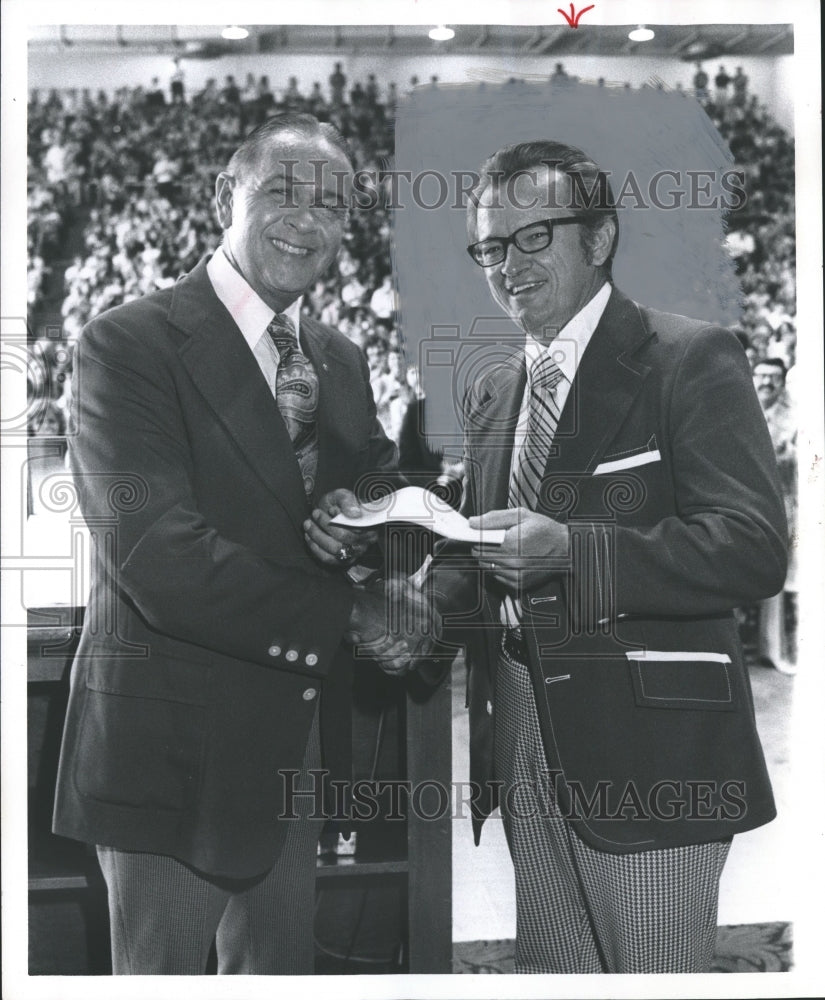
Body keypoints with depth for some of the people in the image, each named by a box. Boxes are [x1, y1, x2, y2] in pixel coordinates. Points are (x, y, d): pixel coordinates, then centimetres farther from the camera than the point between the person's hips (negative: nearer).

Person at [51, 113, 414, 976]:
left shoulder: (340, 361, 10)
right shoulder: (128, 345, -13)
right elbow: (163, 563, -22)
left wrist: (362, 525, -13)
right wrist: (350, 617, -18)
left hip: (298, 742, 7)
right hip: (171, 741, -7)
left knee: (281, 967, 19)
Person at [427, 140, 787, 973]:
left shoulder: (690, 361, -7)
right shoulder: (491, 391, 15)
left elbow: (753, 549, -17)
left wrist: (570, 549, -26)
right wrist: (436, 588, -3)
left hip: (647, 748, -6)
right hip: (522, 741, 7)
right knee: (548, 969, 15)